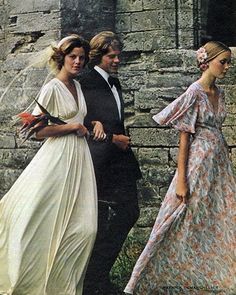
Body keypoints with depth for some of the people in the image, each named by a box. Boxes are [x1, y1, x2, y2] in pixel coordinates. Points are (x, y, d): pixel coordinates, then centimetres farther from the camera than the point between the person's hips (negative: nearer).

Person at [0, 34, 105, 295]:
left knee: (83, 227, 1)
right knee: (49, 223, -3)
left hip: (80, 157, 7)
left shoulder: (78, 86, 15)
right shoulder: (52, 88, -8)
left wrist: (95, 123, 9)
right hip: (58, 158, -7)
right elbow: (36, 130, -14)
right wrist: (72, 127, -8)